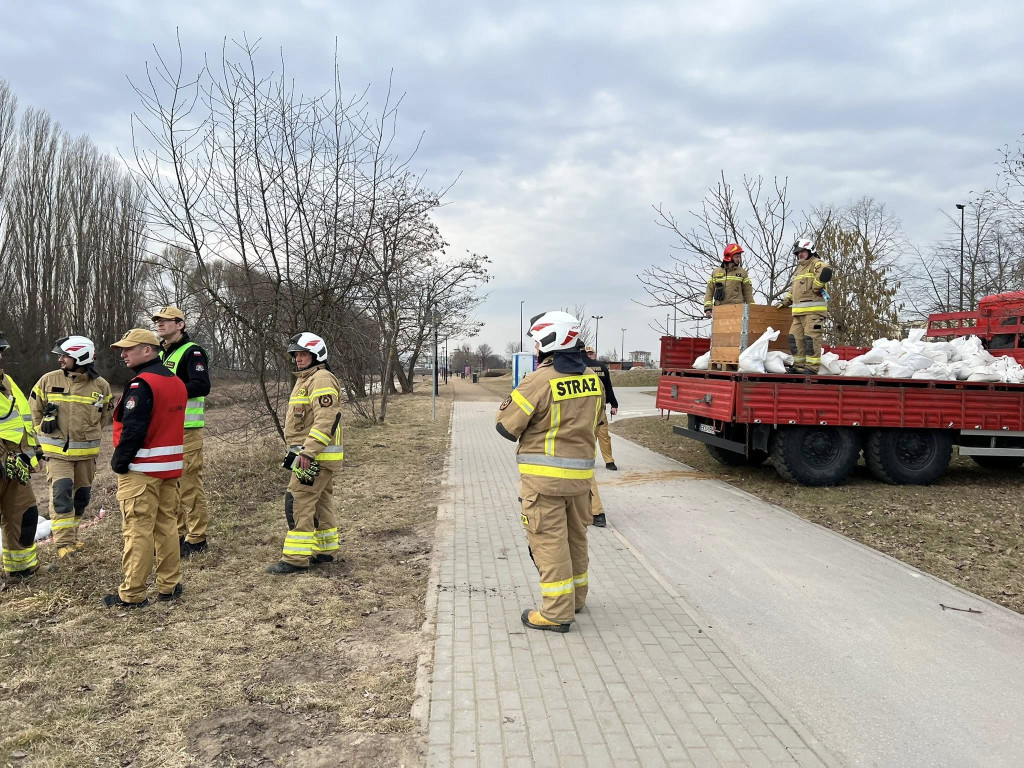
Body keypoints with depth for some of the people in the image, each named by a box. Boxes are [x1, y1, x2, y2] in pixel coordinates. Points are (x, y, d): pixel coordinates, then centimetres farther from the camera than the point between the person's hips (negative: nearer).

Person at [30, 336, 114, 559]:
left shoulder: (100, 385, -4)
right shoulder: (48, 380, -5)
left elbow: (106, 414, 13)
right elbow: (34, 409, 8)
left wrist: (89, 433, 10)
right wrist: (44, 434, 7)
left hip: (86, 452, 2)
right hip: (57, 450, -2)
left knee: (82, 495, 12)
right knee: (61, 492, -13)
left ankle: (70, 534, 32)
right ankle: (63, 542, -9)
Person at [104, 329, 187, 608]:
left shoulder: (142, 384, -16)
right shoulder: (177, 382, 12)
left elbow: (132, 430, -21)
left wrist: (118, 462, -10)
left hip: (141, 470, -8)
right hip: (170, 467, 9)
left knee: (138, 530, -3)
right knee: (167, 525, 13)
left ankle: (132, 594, 3)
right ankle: (169, 586, 19)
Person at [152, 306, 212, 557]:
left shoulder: (192, 352, -9)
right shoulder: (160, 353, 19)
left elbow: (202, 386, -21)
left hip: (186, 429, -9)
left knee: (190, 484, -6)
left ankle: (197, 539, 2)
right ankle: (177, 534, 25)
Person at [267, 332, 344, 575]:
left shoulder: (321, 379, -14)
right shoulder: (305, 380, 20)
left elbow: (325, 420, -25)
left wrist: (308, 452, -27)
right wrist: (303, 451, 23)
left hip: (316, 456, -11)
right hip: (311, 455, 11)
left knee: (298, 503, -10)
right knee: (320, 502, 15)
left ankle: (296, 558, -7)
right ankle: (325, 550, 24)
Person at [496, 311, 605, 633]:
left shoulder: (538, 381, -18)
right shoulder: (592, 379, 3)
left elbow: (507, 427, -11)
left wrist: (509, 400, 6)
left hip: (544, 475, -7)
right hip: (580, 473, 7)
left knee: (549, 540, 1)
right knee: (576, 535, 20)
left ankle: (556, 612, 6)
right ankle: (576, 596, 35)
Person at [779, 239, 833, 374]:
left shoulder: (816, 263, -2)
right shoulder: (799, 268, 26)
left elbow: (826, 271, -26)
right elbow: (794, 289, 34)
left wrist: (816, 288, -17)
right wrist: (786, 301, 25)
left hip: (813, 310, -9)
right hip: (798, 311, 9)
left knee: (811, 338, -11)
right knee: (795, 337, 7)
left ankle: (812, 366, -10)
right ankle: (799, 365, 14)